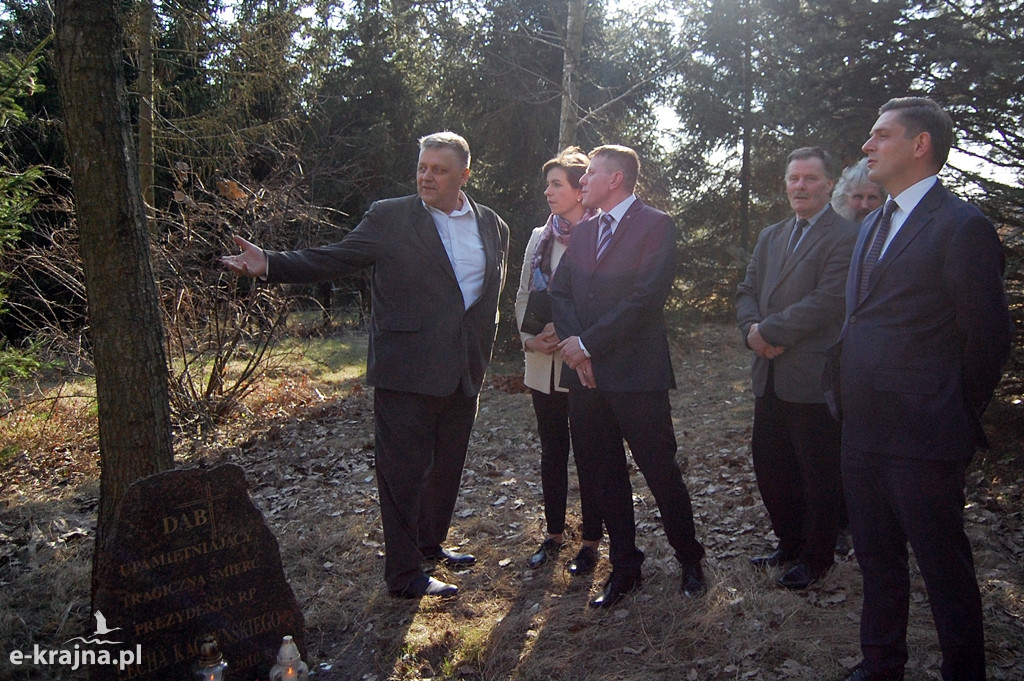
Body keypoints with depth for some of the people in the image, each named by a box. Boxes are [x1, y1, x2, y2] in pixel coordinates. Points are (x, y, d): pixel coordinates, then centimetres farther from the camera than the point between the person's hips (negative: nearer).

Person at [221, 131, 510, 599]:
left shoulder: (493, 226, 9)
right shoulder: (390, 218, -4)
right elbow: (332, 260, -9)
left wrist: (482, 349, 12)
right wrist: (269, 264, -23)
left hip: (464, 370, 5)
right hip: (407, 368, -5)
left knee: (446, 465, 17)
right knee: (403, 469, 2)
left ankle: (430, 543, 39)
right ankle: (404, 573, 16)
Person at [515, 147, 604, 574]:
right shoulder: (540, 237, 11)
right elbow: (522, 296, 13)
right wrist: (530, 336, -3)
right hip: (543, 366, 6)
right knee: (552, 451, 15)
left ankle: (591, 542, 19)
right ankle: (554, 534, 29)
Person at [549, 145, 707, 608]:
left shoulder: (656, 225, -4)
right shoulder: (583, 231, 16)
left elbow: (645, 297, -15)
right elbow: (560, 292, 9)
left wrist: (588, 343, -14)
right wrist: (574, 348, -7)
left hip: (636, 374, -6)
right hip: (585, 374, 6)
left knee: (660, 472, 3)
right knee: (604, 475, 12)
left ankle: (689, 560, 25)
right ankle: (624, 566, 27)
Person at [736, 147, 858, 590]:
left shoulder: (844, 237, -10)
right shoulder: (770, 236, 15)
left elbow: (827, 301, -19)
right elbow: (747, 291, 11)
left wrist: (768, 330, -15)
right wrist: (751, 330, -8)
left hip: (813, 377, -7)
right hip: (770, 375, 7)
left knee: (819, 475, 8)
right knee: (768, 465, 17)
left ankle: (815, 558, 27)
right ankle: (789, 542, 37)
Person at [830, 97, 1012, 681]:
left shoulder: (962, 226, -11)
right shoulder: (874, 225, 15)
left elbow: (989, 337, -10)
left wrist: (959, 420, -3)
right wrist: (850, 401, 13)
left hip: (923, 437, -8)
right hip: (864, 431, 8)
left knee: (945, 567, 7)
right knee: (877, 557, 20)